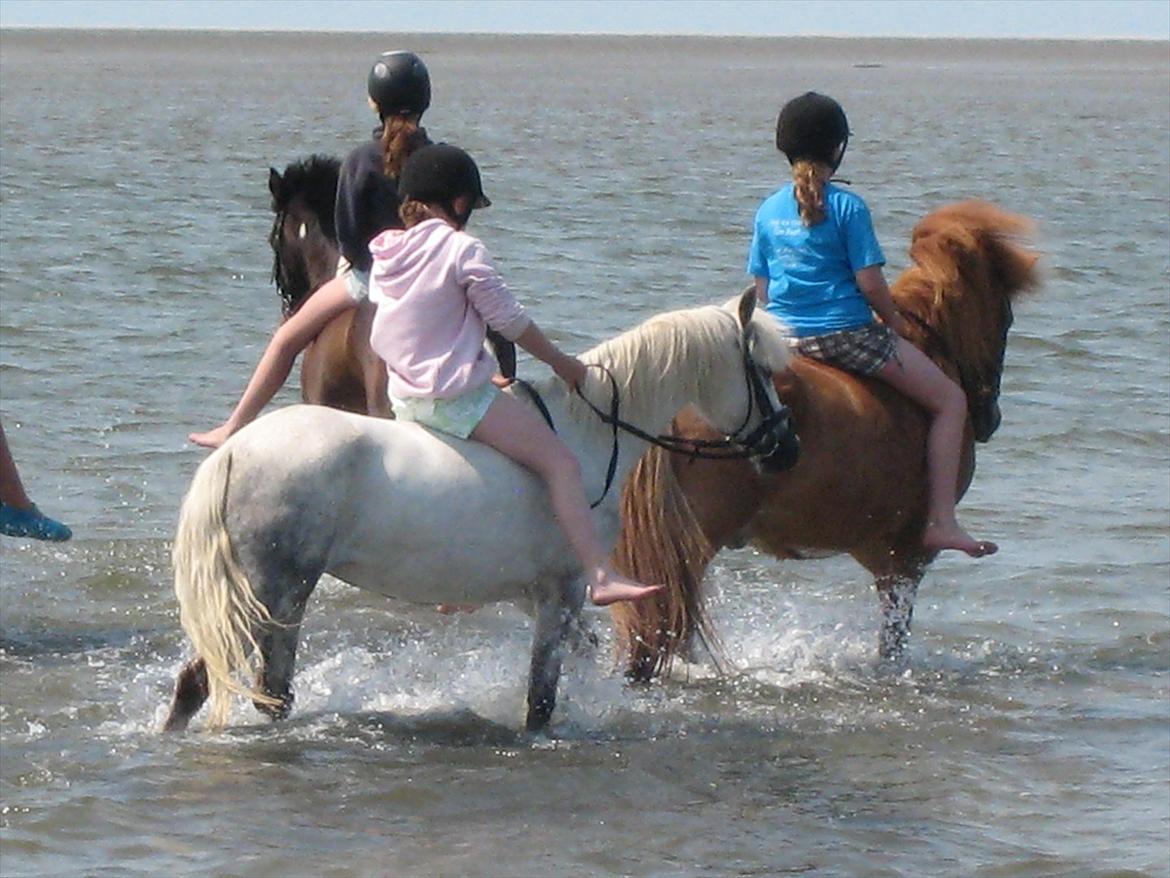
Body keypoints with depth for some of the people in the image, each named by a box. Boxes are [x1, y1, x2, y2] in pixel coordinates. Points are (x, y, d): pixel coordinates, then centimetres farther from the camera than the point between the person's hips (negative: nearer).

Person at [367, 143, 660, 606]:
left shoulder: (383, 255, 9)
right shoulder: (463, 250, -13)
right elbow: (508, 319, -12)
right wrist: (561, 362, 4)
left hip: (402, 399, 9)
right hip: (458, 396, -9)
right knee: (560, 462, -8)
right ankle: (600, 575, -21)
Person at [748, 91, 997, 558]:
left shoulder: (768, 210, 8)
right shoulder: (846, 207, -10)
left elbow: (761, 287, 11)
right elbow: (870, 281, -12)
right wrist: (896, 324, 4)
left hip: (784, 342, 6)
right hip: (847, 334, -6)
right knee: (950, 400, 2)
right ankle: (941, 522, -7)